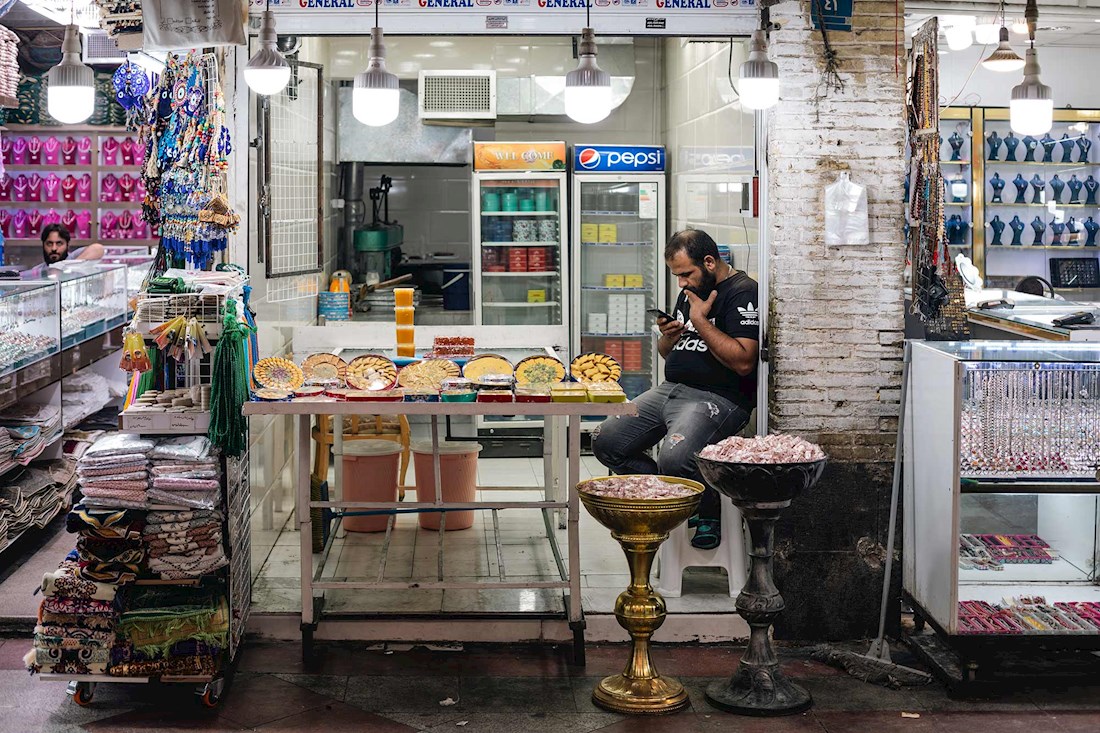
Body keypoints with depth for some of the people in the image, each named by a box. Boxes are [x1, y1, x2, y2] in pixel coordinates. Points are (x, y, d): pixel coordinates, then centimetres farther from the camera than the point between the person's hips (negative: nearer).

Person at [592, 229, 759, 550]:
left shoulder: (743, 293, -10)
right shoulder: (690, 292, 18)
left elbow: (743, 361, -21)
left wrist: (701, 322, -17)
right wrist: (668, 337, 3)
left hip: (718, 398, -9)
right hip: (671, 389, 9)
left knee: (674, 458, -33)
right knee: (606, 442, -3)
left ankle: (709, 513, -1)